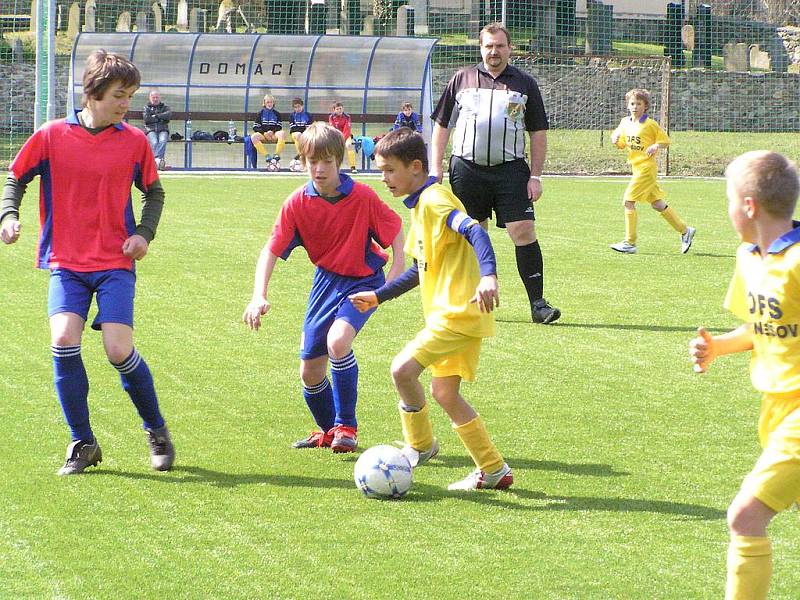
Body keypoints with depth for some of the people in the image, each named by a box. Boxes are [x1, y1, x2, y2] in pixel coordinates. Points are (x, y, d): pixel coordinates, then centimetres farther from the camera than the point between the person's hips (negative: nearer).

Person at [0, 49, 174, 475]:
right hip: (66, 263, 0)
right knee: (63, 340, -18)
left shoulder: (134, 141, 2)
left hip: (116, 264, 0)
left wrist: (144, 232, -1)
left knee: (119, 350, -12)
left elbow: (154, 192, 16)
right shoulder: (51, 137, -1)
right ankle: (82, 443, -2)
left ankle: (157, 431, 13)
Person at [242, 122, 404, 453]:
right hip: (327, 278, 4)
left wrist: (398, 265, -15)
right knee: (309, 371, 6)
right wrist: (259, 296, -25)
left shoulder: (362, 196, -18)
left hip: (363, 281, -4)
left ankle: (346, 428, -13)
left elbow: (395, 228, -3)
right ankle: (327, 431, 35)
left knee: (338, 339, -30)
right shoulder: (297, 203, -13)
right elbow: (271, 251, -14)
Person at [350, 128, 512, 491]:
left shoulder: (434, 200, -13)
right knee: (444, 392, 12)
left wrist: (488, 275, -43)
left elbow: (474, 230, -28)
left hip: (459, 312, -11)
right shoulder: (420, 205, 18)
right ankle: (493, 471, 17)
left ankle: (419, 445, 1)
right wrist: (379, 297, 31)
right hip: (452, 314, 11)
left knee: (402, 369, -18)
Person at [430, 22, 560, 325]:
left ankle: (538, 303, -9)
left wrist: (535, 176, 2)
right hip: (466, 169, 1)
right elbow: (441, 126, 12)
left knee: (524, 232, -10)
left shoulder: (525, 84, 9)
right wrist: (436, 168, 4)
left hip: (510, 169, -1)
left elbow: (538, 133, 9)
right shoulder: (462, 79, 10)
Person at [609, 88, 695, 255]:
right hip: (636, 167, 8)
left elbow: (666, 141, -2)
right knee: (657, 204, 13)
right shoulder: (625, 122, 9)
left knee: (628, 201, -12)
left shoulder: (650, 125, -9)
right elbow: (622, 144, 18)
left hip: (647, 167, -8)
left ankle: (630, 242, -7)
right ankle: (685, 230, 24)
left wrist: (656, 146, -21)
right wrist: (615, 141, -4)